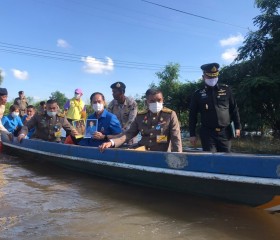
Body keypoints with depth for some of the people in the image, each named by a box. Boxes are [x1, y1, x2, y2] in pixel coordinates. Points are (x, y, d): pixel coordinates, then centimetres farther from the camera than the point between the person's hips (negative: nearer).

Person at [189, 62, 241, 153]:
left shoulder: (226, 90, 5)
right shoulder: (198, 94, 2)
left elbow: (234, 109, 10)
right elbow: (192, 115, 4)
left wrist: (237, 127, 6)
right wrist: (192, 134, 0)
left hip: (225, 132, 1)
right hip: (208, 133, -1)